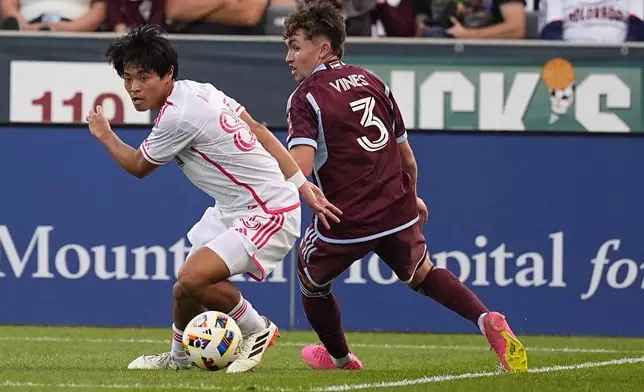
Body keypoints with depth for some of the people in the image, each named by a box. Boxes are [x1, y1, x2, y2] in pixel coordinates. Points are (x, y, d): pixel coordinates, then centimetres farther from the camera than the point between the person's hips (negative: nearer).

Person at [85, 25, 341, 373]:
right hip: (233, 210, 10)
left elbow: (138, 167, -5)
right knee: (184, 290, 11)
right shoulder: (199, 91, 4)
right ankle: (179, 357, 36)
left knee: (193, 278, -24)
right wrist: (303, 186, 9)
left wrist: (105, 136, 13)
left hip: (267, 214, -10)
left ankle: (257, 331, 0)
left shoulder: (179, 118, -24)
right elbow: (260, 133, 8)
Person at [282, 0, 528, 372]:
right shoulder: (372, 82, 9)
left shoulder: (306, 98, -9)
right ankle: (488, 320, 6)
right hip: (397, 212, 5)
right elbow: (407, 156, 16)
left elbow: (299, 166, -24)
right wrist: (412, 197, 32)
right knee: (421, 273, 29)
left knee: (311, 279, 25)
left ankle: (340, 358, 42)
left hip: (344, 221, -5)